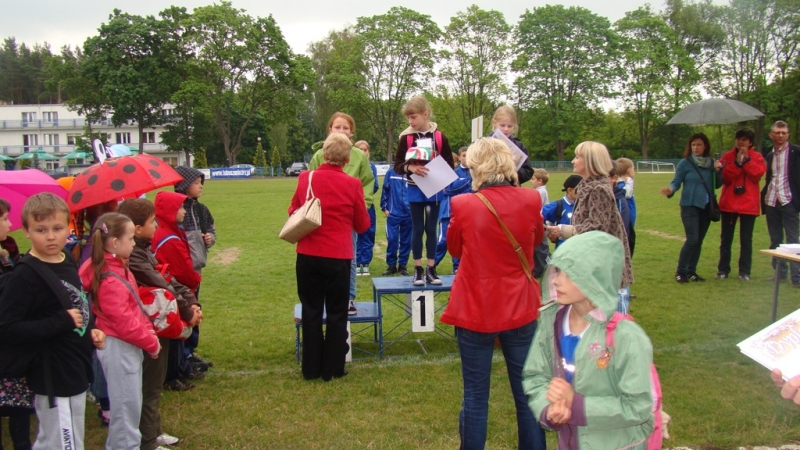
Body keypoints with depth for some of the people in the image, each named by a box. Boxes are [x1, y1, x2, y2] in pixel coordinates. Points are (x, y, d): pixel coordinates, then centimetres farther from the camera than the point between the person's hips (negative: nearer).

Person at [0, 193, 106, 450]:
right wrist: (62, 322, -26)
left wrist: (91, 330, 4)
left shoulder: (68, 264, 6)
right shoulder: (25, 276, -19)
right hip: (54, 380, -8)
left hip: (76, 372, 8)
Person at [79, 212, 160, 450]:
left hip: (128, 345, 10)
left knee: (130, 403, 20)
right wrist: (151, 343, -12)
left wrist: (149, 332, 4)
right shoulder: (110, 281, -24)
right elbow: (124, 322, -23)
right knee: (126, 405, 2)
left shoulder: (119, 268, 6)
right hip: (118, 347, -10)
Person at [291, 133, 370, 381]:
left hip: (307, 255, 2)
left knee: (311, 312, 14)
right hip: (338, 257, -2)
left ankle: (311, 368, 20)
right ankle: (333, 368, 17)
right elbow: (362, 225, 1)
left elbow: (293, 212, 10)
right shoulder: (352, 185, -9)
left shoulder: (306, 178, -4)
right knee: (337, 313, 12)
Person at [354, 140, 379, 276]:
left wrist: (370, 175, -17)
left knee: (368, 235, 6)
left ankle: (365, 264, 14)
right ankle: (356, 264, 9)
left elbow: (375, 188, -1)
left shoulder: (372, 166, 4)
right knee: (354, 236, 0)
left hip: (368, 206, 2)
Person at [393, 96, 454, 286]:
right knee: (417, 229, 6)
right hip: (415, 191, 0)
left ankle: (431, 269, 15)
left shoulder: (440, 137, -4)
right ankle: (418, 269, 13)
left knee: (431, 229, 7)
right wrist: (410, 167, -22)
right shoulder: (406, 138, -3)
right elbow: (397, 165, -3)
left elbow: (449, 165, 0)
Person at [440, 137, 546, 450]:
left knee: (475, 396, 10)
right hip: (520, 308, 2)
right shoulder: (530, 201, -7)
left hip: (475, 309, -2)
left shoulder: (463, 205, -14)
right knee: (527, 394, 15)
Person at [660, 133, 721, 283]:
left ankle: (691, 272, 16)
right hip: (690, 206, -5)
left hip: (706, 206, 5)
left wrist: (718, 171, -7)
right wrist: (670, 189, -28)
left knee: (699, 241, 7)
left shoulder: (711, 163, 7)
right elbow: (676, 181, -7)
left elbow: (717, 185, 10)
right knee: (692, 239, -14)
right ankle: (680, 272, -3)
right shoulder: (685, 163, -5)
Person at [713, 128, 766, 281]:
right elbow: (725, 177, -7)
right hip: (729, 204, 1)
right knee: (726, 239, 6)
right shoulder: (728, 156, 4)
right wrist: (737, 162, -17)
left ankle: (744, 271, 10)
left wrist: (746, 159, -15)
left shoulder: (757, 157, 4)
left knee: (746, 240, 4)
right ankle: (723, 270, 13)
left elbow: (757, 174, -12)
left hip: (748, 204, -1)